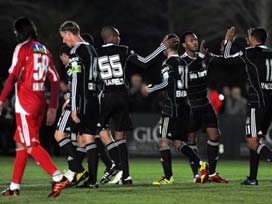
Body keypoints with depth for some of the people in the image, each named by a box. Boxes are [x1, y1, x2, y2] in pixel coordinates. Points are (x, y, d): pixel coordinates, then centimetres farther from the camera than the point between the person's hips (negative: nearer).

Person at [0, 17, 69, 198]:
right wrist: (53, 108, 18)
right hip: (40, 101, 8)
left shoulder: (22, 48, -7)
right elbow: (55, 80, 14)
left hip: (25, 102, -8)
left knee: (32, 145, -10)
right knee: (21, 143, 15)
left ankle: (59, 178, -23)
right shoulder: (44, 50, 14)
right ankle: (15, 187, 16)